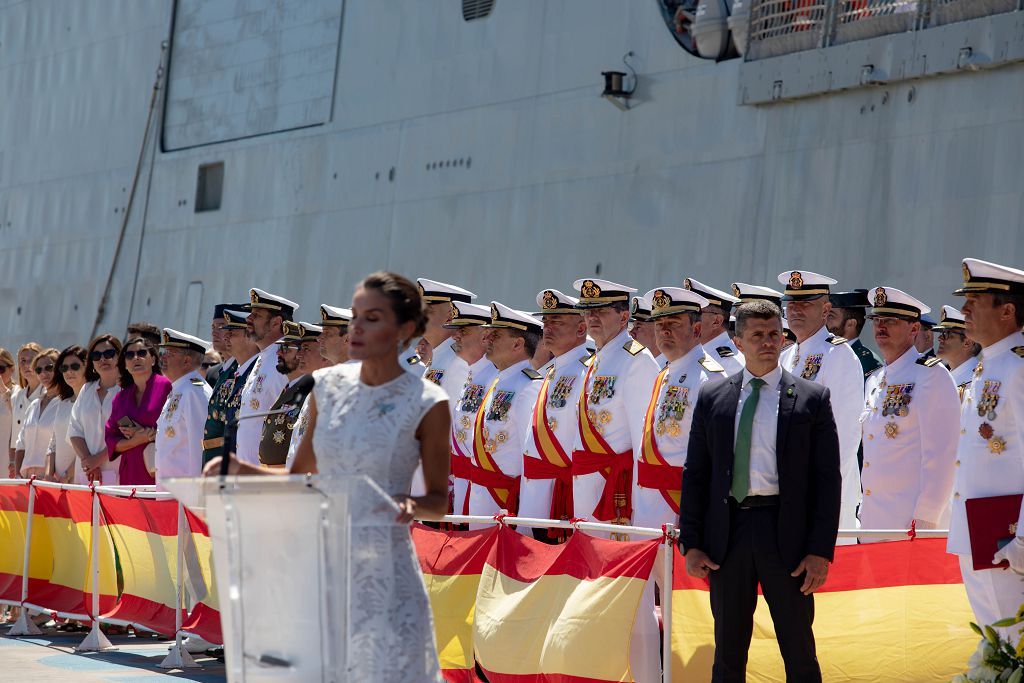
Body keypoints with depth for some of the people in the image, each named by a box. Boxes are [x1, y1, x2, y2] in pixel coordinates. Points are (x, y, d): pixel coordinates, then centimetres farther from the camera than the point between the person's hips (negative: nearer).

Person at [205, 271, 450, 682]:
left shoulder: (425, 403, -6)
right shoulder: (328, 386, 6)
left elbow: (439, 500, 0)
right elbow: (299, 478, 13)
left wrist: (412, 506, -21)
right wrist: (240, 470, -2)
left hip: (383, 572, -4)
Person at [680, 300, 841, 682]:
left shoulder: (812, 398, 3)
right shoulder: (712, 398, 9)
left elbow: (828, 478, 0)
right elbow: (695, 475, 9)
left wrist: (821, 551, -8)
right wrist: (691, 544, 1)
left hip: (786, 535, -2)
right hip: (727, 533, 2)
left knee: (799, 651, 4)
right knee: (728, 651, 9)